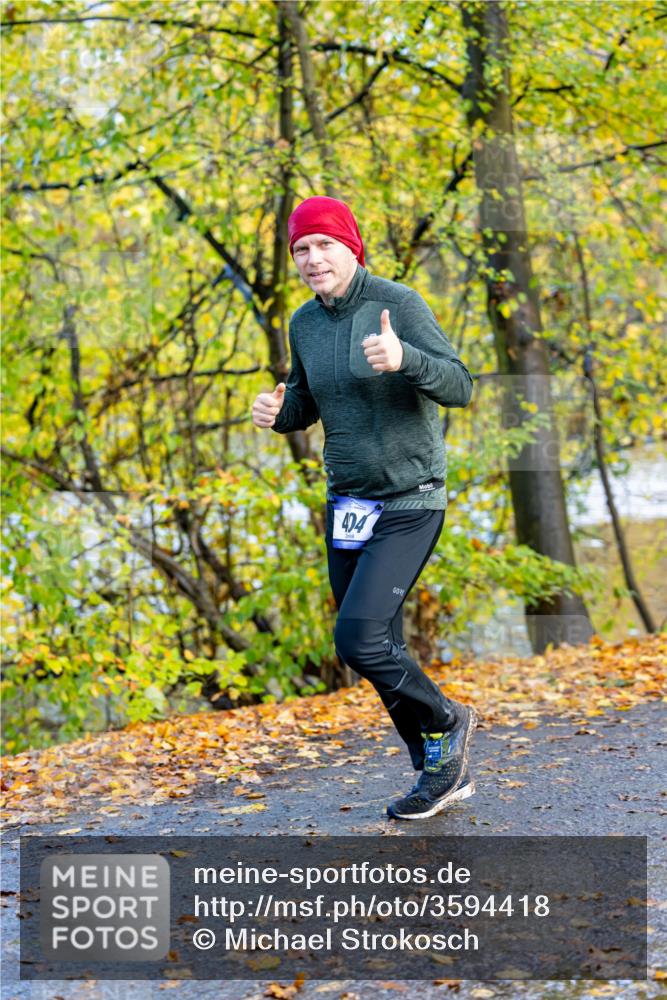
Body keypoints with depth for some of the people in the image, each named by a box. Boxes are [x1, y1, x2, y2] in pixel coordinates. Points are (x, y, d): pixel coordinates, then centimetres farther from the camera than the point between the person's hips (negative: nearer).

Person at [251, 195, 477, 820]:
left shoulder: (398, 302, -13)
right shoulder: (304, 323, 5)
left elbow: (460, 388, -19)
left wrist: (404, 358, -38)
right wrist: (275, 412, -5)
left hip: (409, 505, -7)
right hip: (346, 506, 7)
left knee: (358, 639, -17)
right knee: (377, 649, 11)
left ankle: (447, 721, 10)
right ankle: (440, 771, 28)